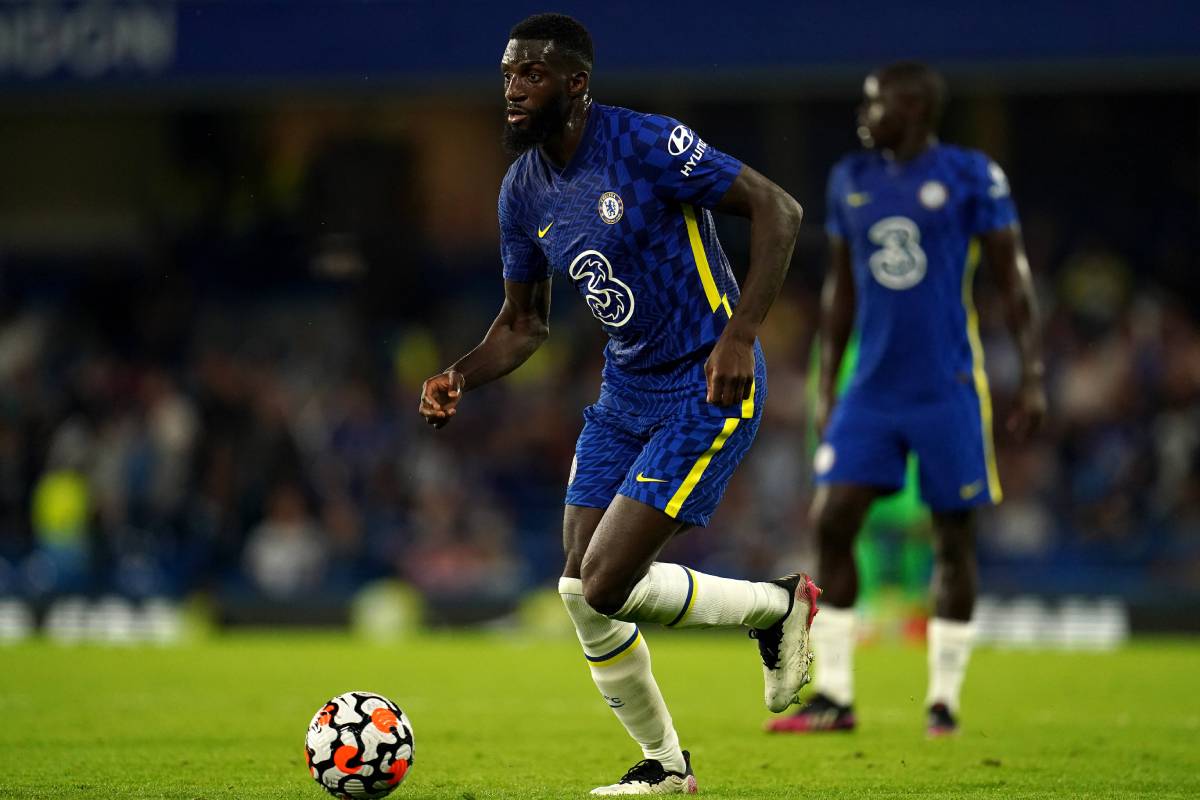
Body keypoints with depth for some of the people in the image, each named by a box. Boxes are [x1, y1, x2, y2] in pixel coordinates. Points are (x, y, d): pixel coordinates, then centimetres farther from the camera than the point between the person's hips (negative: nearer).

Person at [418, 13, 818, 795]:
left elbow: (778, 210, -18)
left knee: (606, 584, -16)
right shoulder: (524, 190, 4)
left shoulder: (646, 145, -18)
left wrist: (740, 334, -26)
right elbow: (523, 324, 15)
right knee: (582, 595, 3)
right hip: (624, 394, 8)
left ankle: (780, 606, 8)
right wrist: (460, 377, -5)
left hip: (708, 389, -8)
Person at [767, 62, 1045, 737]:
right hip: (872, 390, 4)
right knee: (832, 523, -6)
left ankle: (945, 700, 12)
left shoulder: (972, 177, -6)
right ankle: (834, 696, -2)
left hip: (949, 390, -4)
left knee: (954, 537, 2)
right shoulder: (851, 180, 9)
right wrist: (827, 387, 16)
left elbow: (1015, 280, -3)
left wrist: (1034, 377, -8)